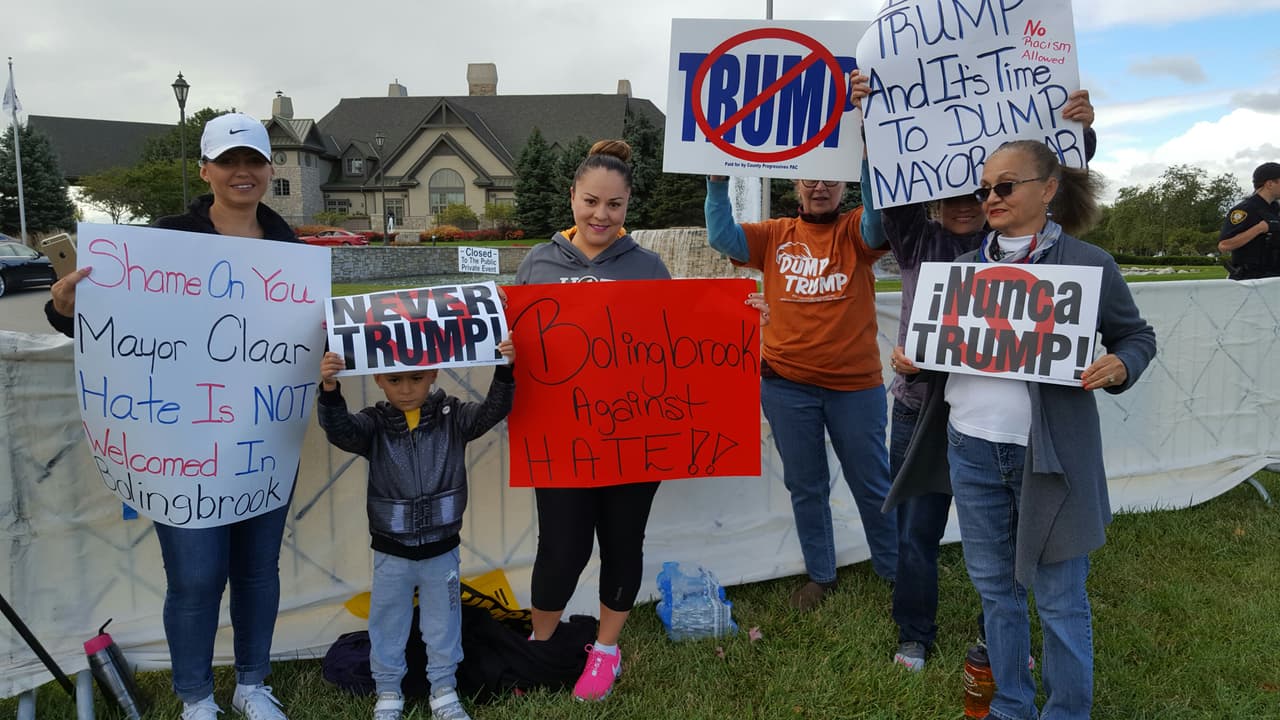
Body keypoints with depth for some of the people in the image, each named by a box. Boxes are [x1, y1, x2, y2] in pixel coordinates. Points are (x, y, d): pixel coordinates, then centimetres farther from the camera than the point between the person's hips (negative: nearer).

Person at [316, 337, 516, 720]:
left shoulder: (452, 417, -6)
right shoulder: (374, 424, -7)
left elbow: (492, 411, -18)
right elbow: (340, 429, -24)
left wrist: (503, 372, -35)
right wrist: (329, 388, -41)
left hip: (442, 549, 0)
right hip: (391, 552, 0)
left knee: (443, 622, 16)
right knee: (387, 624, 16)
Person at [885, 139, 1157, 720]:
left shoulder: (1088, 264, -3)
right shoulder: (964, 268, 10)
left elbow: (1138, 335, 4)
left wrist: (1119, 366, -16)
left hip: (1050, 454, -4)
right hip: (970, 448, 5)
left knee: (1059, 598, 6)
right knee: (994, 586, 16)